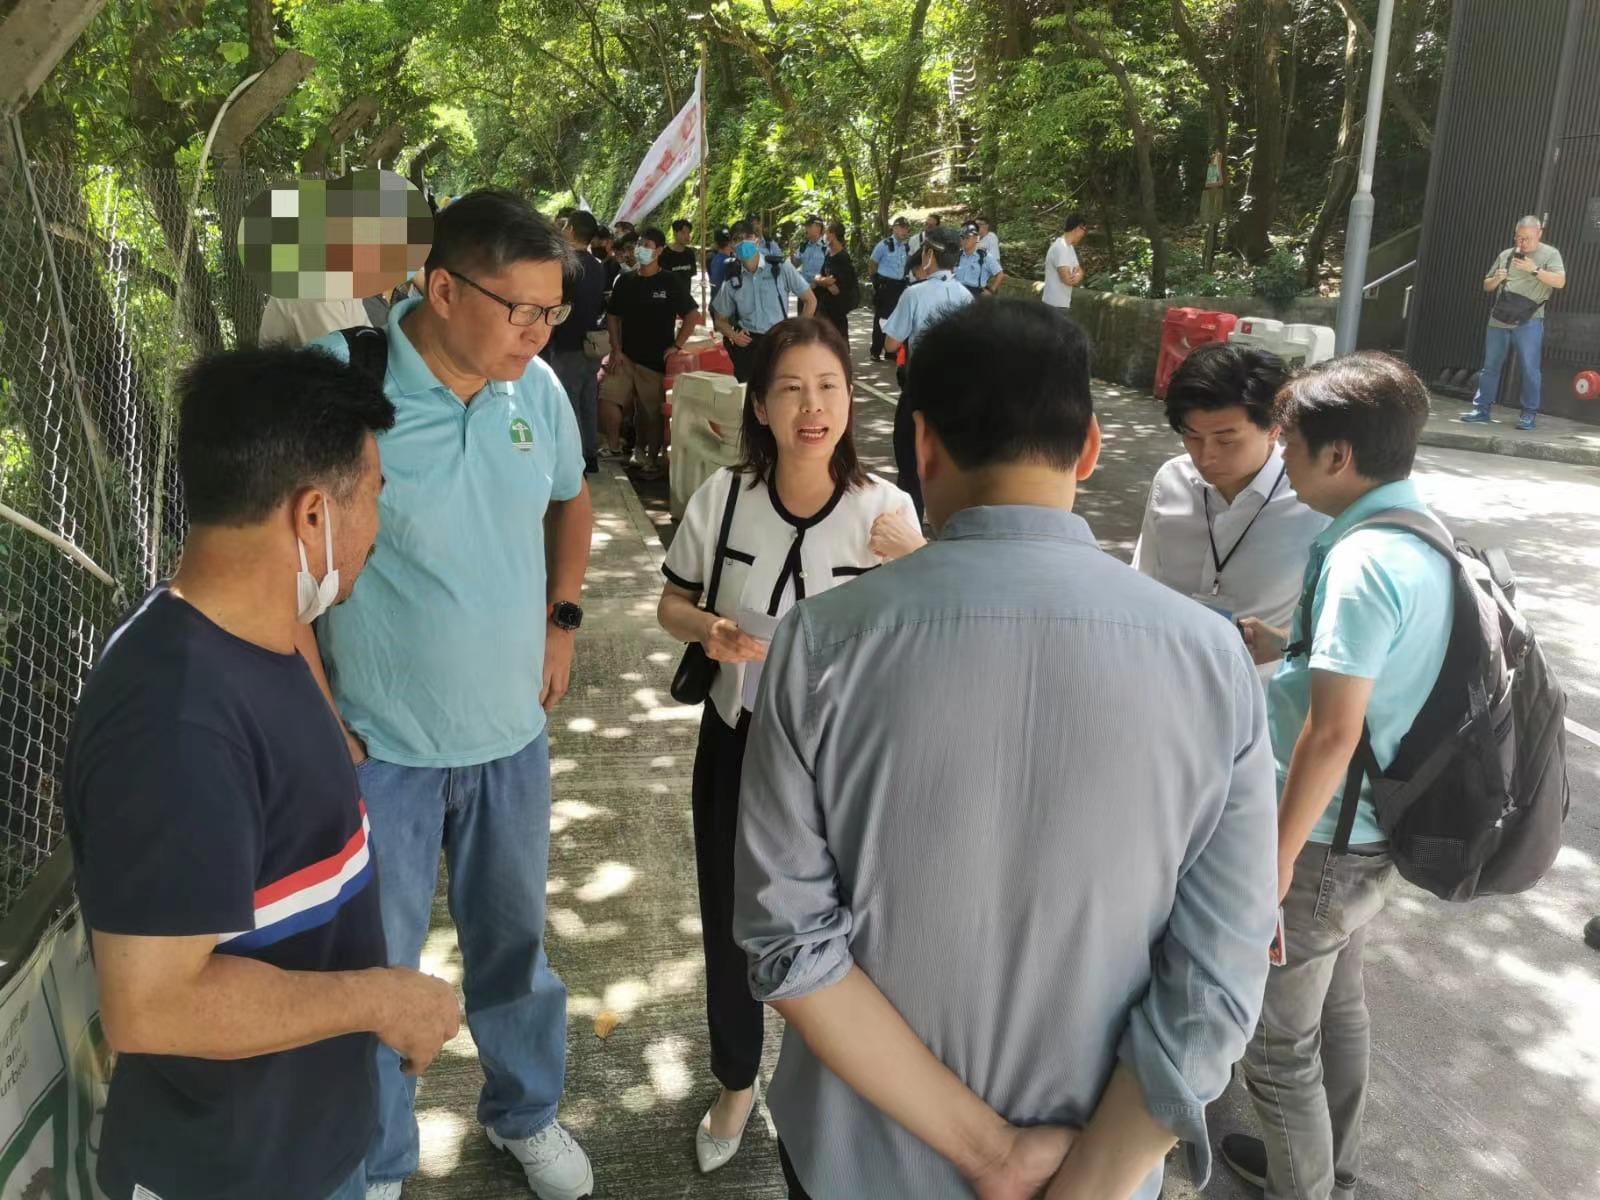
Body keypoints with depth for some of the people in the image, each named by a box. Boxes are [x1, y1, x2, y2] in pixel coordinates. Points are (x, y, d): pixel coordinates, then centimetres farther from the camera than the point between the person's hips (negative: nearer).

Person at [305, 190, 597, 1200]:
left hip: (513, 731, 5)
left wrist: (562, 620, 9)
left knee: (515, 939, 21)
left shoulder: (538, 385, -3)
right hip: (380, 745, -4)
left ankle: (526, 1111, 46)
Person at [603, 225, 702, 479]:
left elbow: (692, 315, -2)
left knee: (653, 411, 2)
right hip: (625, 356, 3)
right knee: (608, 398, -12)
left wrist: (676, 346, -9)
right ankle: (613, 448, 5)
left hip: (656, 360, -3)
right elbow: (613, 315, 12)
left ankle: (652, 460, 17)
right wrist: (616, 349, 0)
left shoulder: (671, 282, -3)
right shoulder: (625, 282, 7)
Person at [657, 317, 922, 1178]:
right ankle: (735, 1085, 46)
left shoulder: (886, 510, -15)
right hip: (737, 743, 2)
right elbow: (672, 603, 2)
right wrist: (709, 630, -20)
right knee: (729, 924, 17)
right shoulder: (723, 496, -12)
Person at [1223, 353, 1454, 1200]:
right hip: (1373, 835, 10)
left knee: (1278, 1045, 9)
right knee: (1337, 1009, 26)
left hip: (1321, 845, -10)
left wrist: (1277, 854, -20)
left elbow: (1334, 732, -27)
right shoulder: (1424, 541, 2)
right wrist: (1286, 651, 6)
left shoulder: (1360, 560, -26)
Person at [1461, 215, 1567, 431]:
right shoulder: (1505, 256, 15)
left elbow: (1560, 281, -9)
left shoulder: (1550, 254, 3)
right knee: (1490, 366, 6)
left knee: (1531, 369, -4)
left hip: (1528, 323, -4)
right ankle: (1482, 410, 11)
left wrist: (1534, 270, -16)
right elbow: (1487, 285, 20)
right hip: (1499, 321, 4)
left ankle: (1529, 414, 1)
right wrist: (1496, 279, -2)